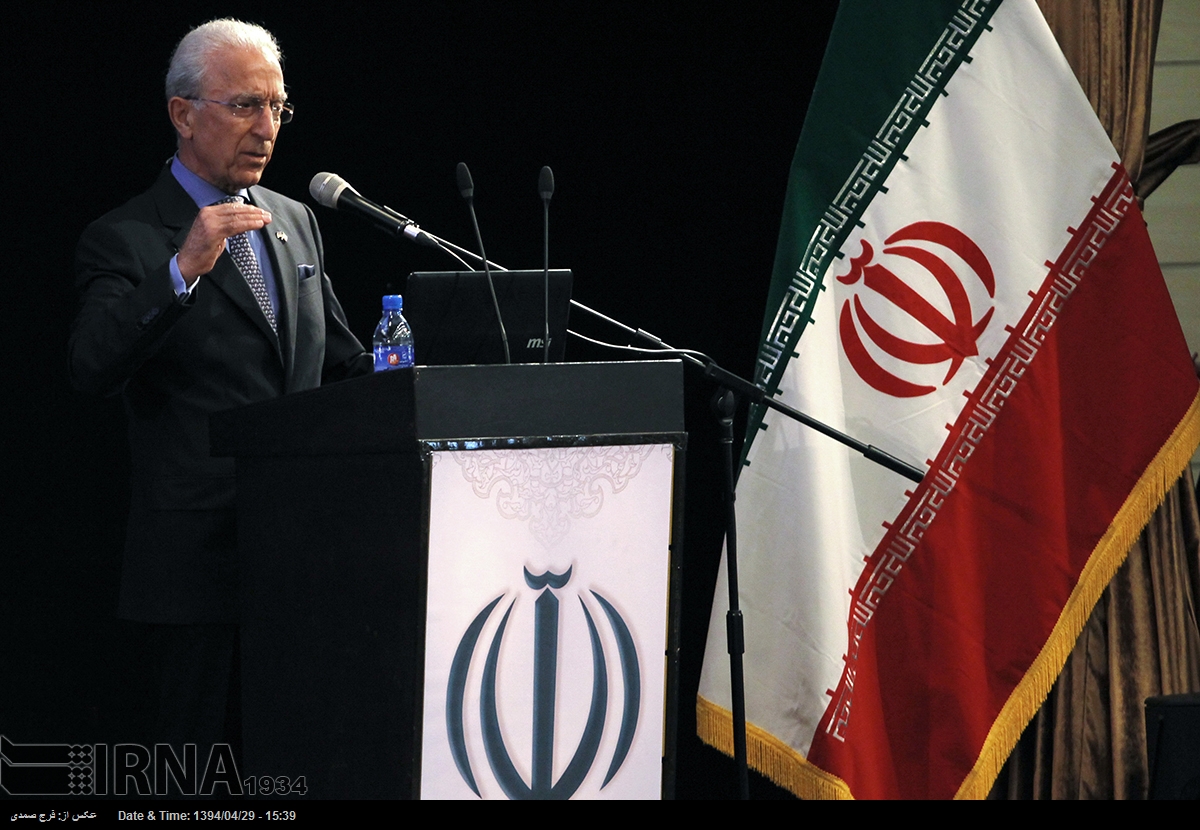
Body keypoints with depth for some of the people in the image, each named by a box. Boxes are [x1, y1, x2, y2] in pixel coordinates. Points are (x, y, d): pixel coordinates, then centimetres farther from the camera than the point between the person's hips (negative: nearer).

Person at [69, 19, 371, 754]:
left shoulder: (294, 221, 17)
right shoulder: (126, 240, -4)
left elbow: (341, 362, 24)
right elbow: (94, 369, -19)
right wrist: (183, 271, -29)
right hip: (203, 559, -6)